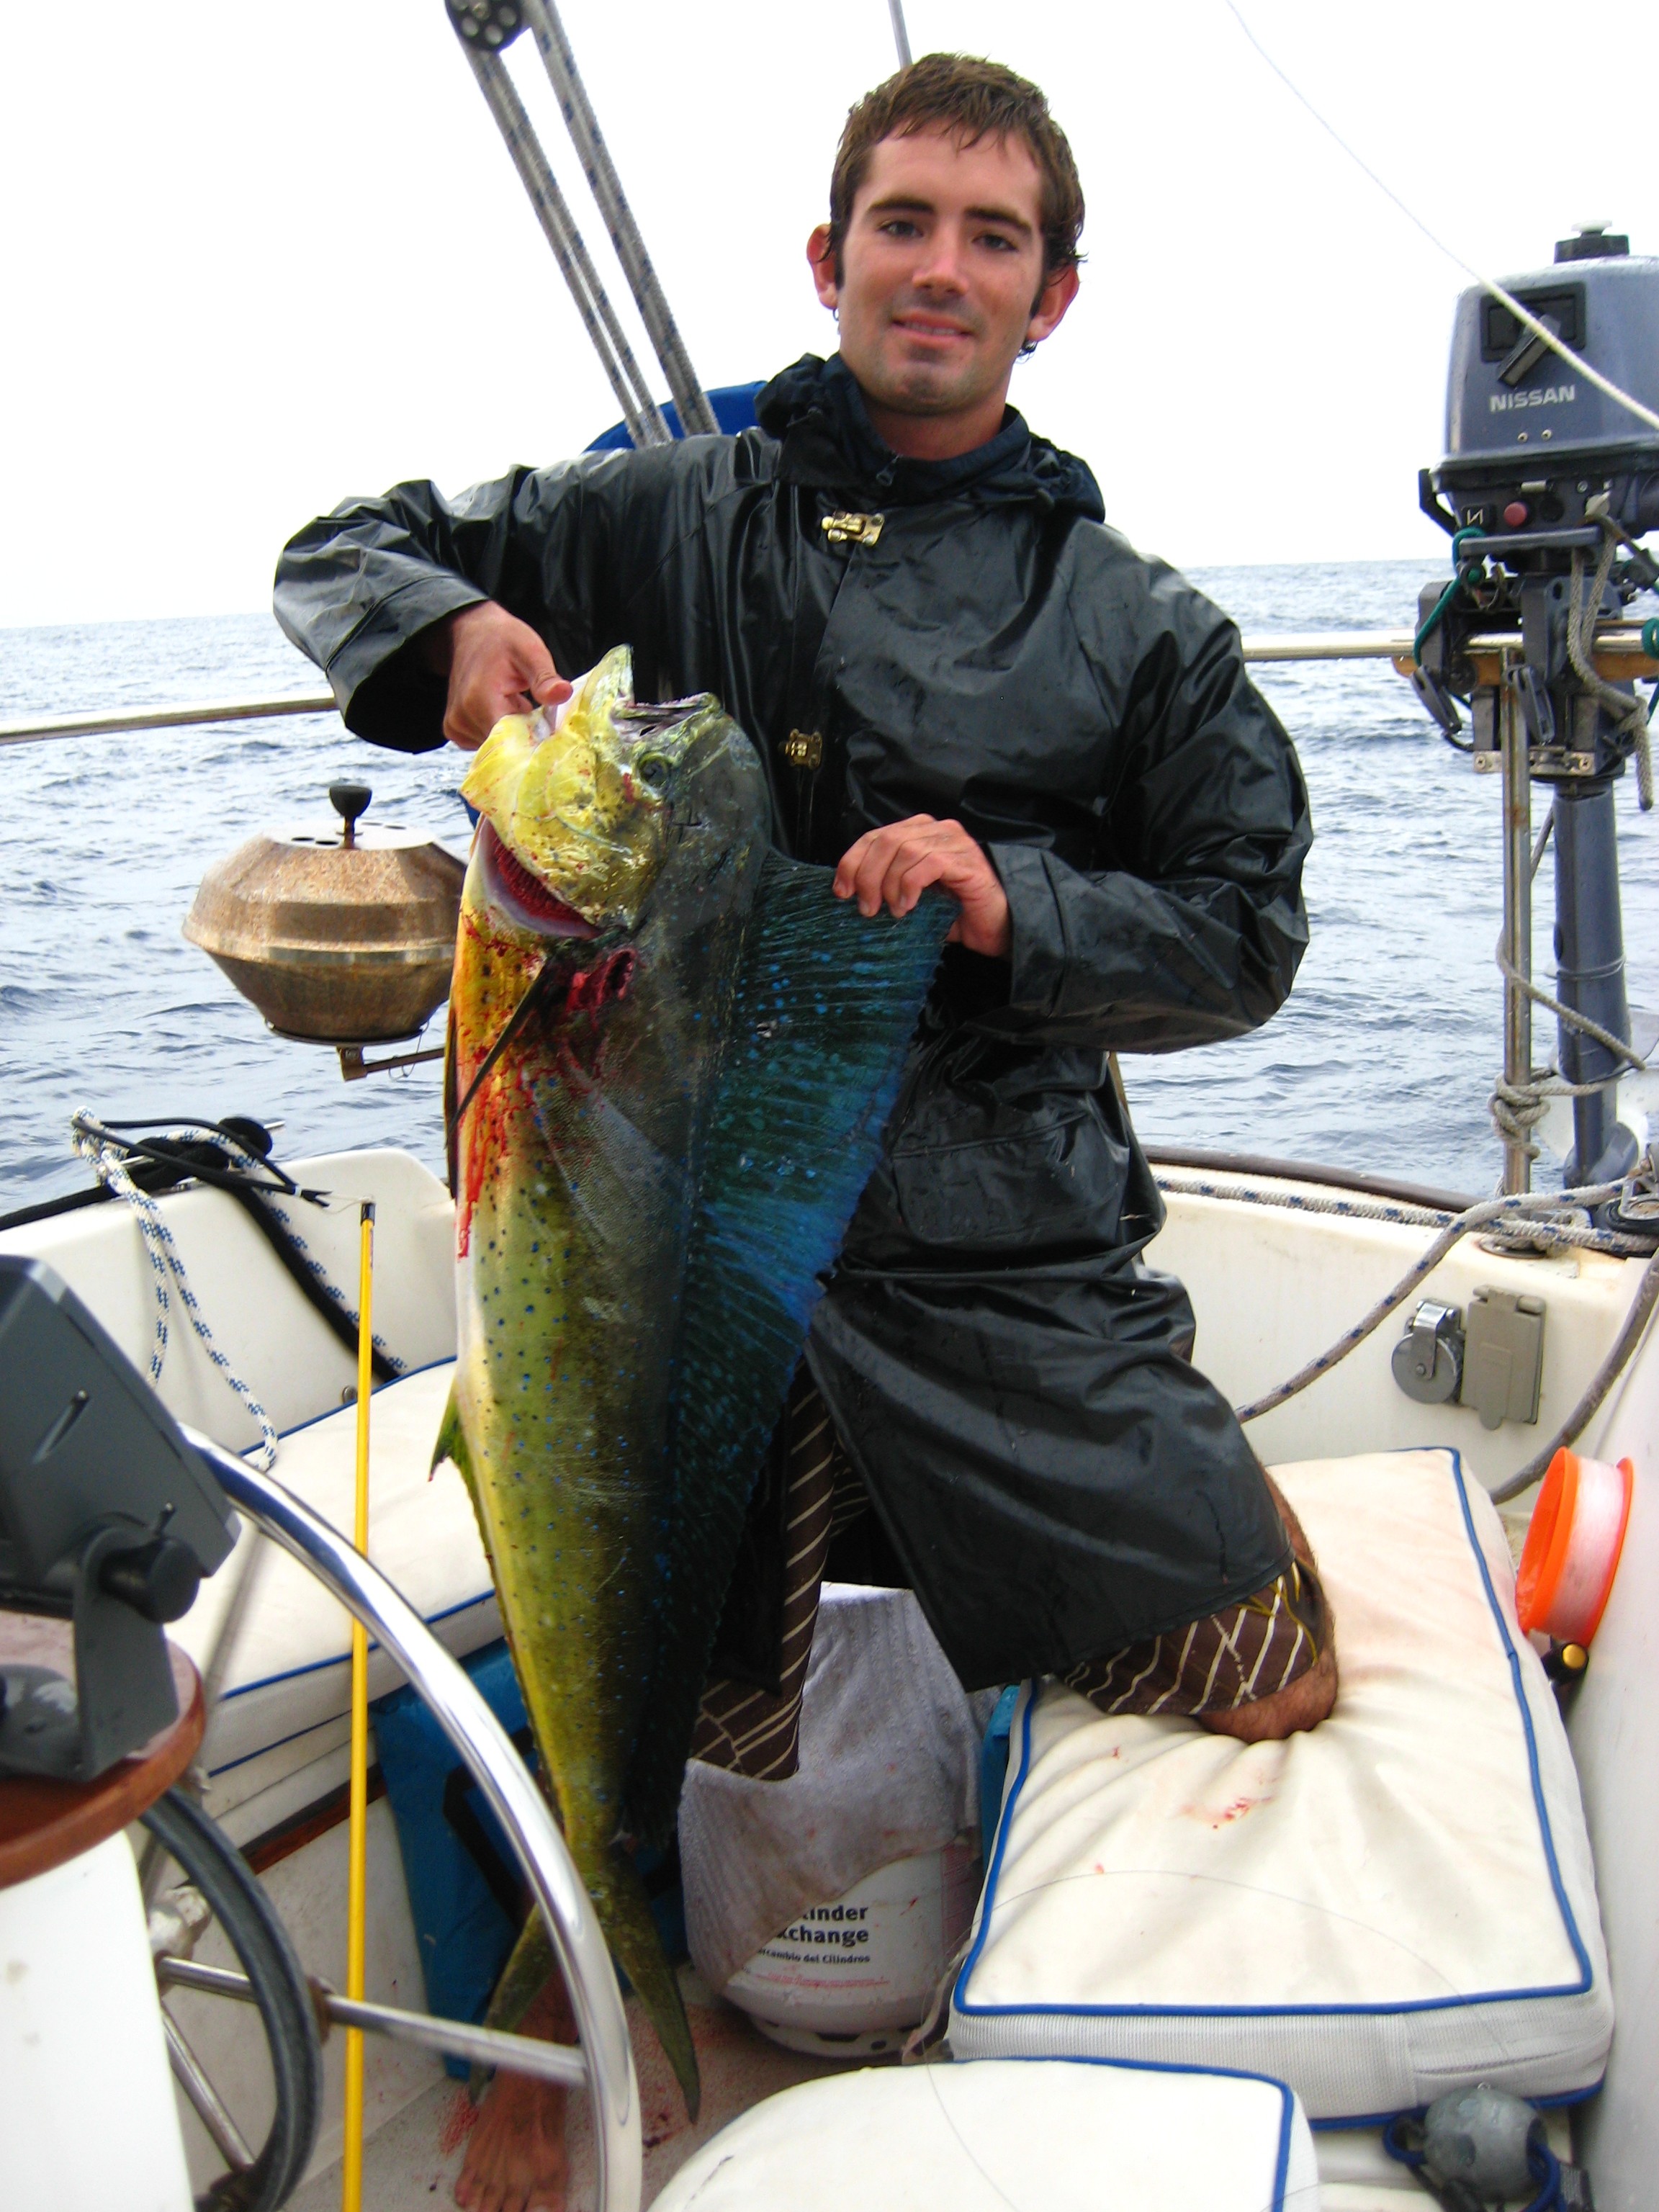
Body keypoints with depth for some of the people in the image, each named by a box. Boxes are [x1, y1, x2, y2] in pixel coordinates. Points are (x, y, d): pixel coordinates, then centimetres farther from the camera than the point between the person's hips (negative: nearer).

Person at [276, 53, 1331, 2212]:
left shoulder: (1139, 621, 8)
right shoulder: (671, 517, 7)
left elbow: (1247, 934, 6)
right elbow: (339, 556, 12)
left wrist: (1017, 905, -14)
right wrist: (451, 622, -12)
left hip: (1016, 1261, 2)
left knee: (1277, 1689, 6)